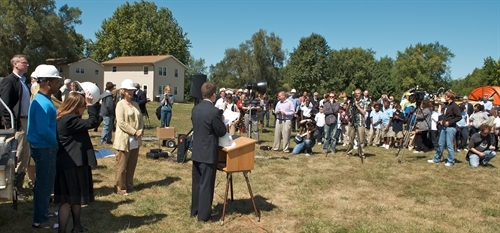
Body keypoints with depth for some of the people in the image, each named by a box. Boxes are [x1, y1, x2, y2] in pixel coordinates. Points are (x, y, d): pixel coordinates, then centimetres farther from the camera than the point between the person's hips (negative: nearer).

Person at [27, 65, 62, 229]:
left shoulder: (44, 100, 10)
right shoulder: (43, 103, -23)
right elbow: (43, 130, -30)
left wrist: (55, 143, 11)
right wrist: (57, 143, -16)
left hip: (45, 147, 10)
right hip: (44, 148, -10)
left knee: (44, 182, 21)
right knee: (45, 183, 0)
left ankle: (42, 210, 36)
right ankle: (40, 220, 11)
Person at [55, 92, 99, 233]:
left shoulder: (62, 118, 10)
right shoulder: (70, 119, -21)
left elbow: (83, 124, 20)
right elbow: (93, 122, -21)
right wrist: (90, 104, -14)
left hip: (69, 163, 10)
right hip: (72, 164, -10)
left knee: (76, 196, 20)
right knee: (68, 199, -3)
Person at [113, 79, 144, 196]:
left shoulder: (135, 104, 12)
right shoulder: (120, 104, -8)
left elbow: (140, 119, 12)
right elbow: (121, 123, -17)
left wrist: (140, 131, -6)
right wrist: (134, 132, -16)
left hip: (135, 140, 7)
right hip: (124, 140, -7)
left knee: (132, 165, 13)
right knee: (122, 166, 2)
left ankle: (129, 185, 25)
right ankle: (120, 188, 13)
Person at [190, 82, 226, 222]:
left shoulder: (195, 109, 4)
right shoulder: (214, 111, -19)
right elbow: (221, 132, -12)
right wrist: (222, 121, 7)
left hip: (197, 151, 7)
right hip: (208, 153, -7)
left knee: (196, 182, 17)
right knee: (206, 184, 2)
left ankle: (194, 210, 29)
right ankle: (204, 215, 11)